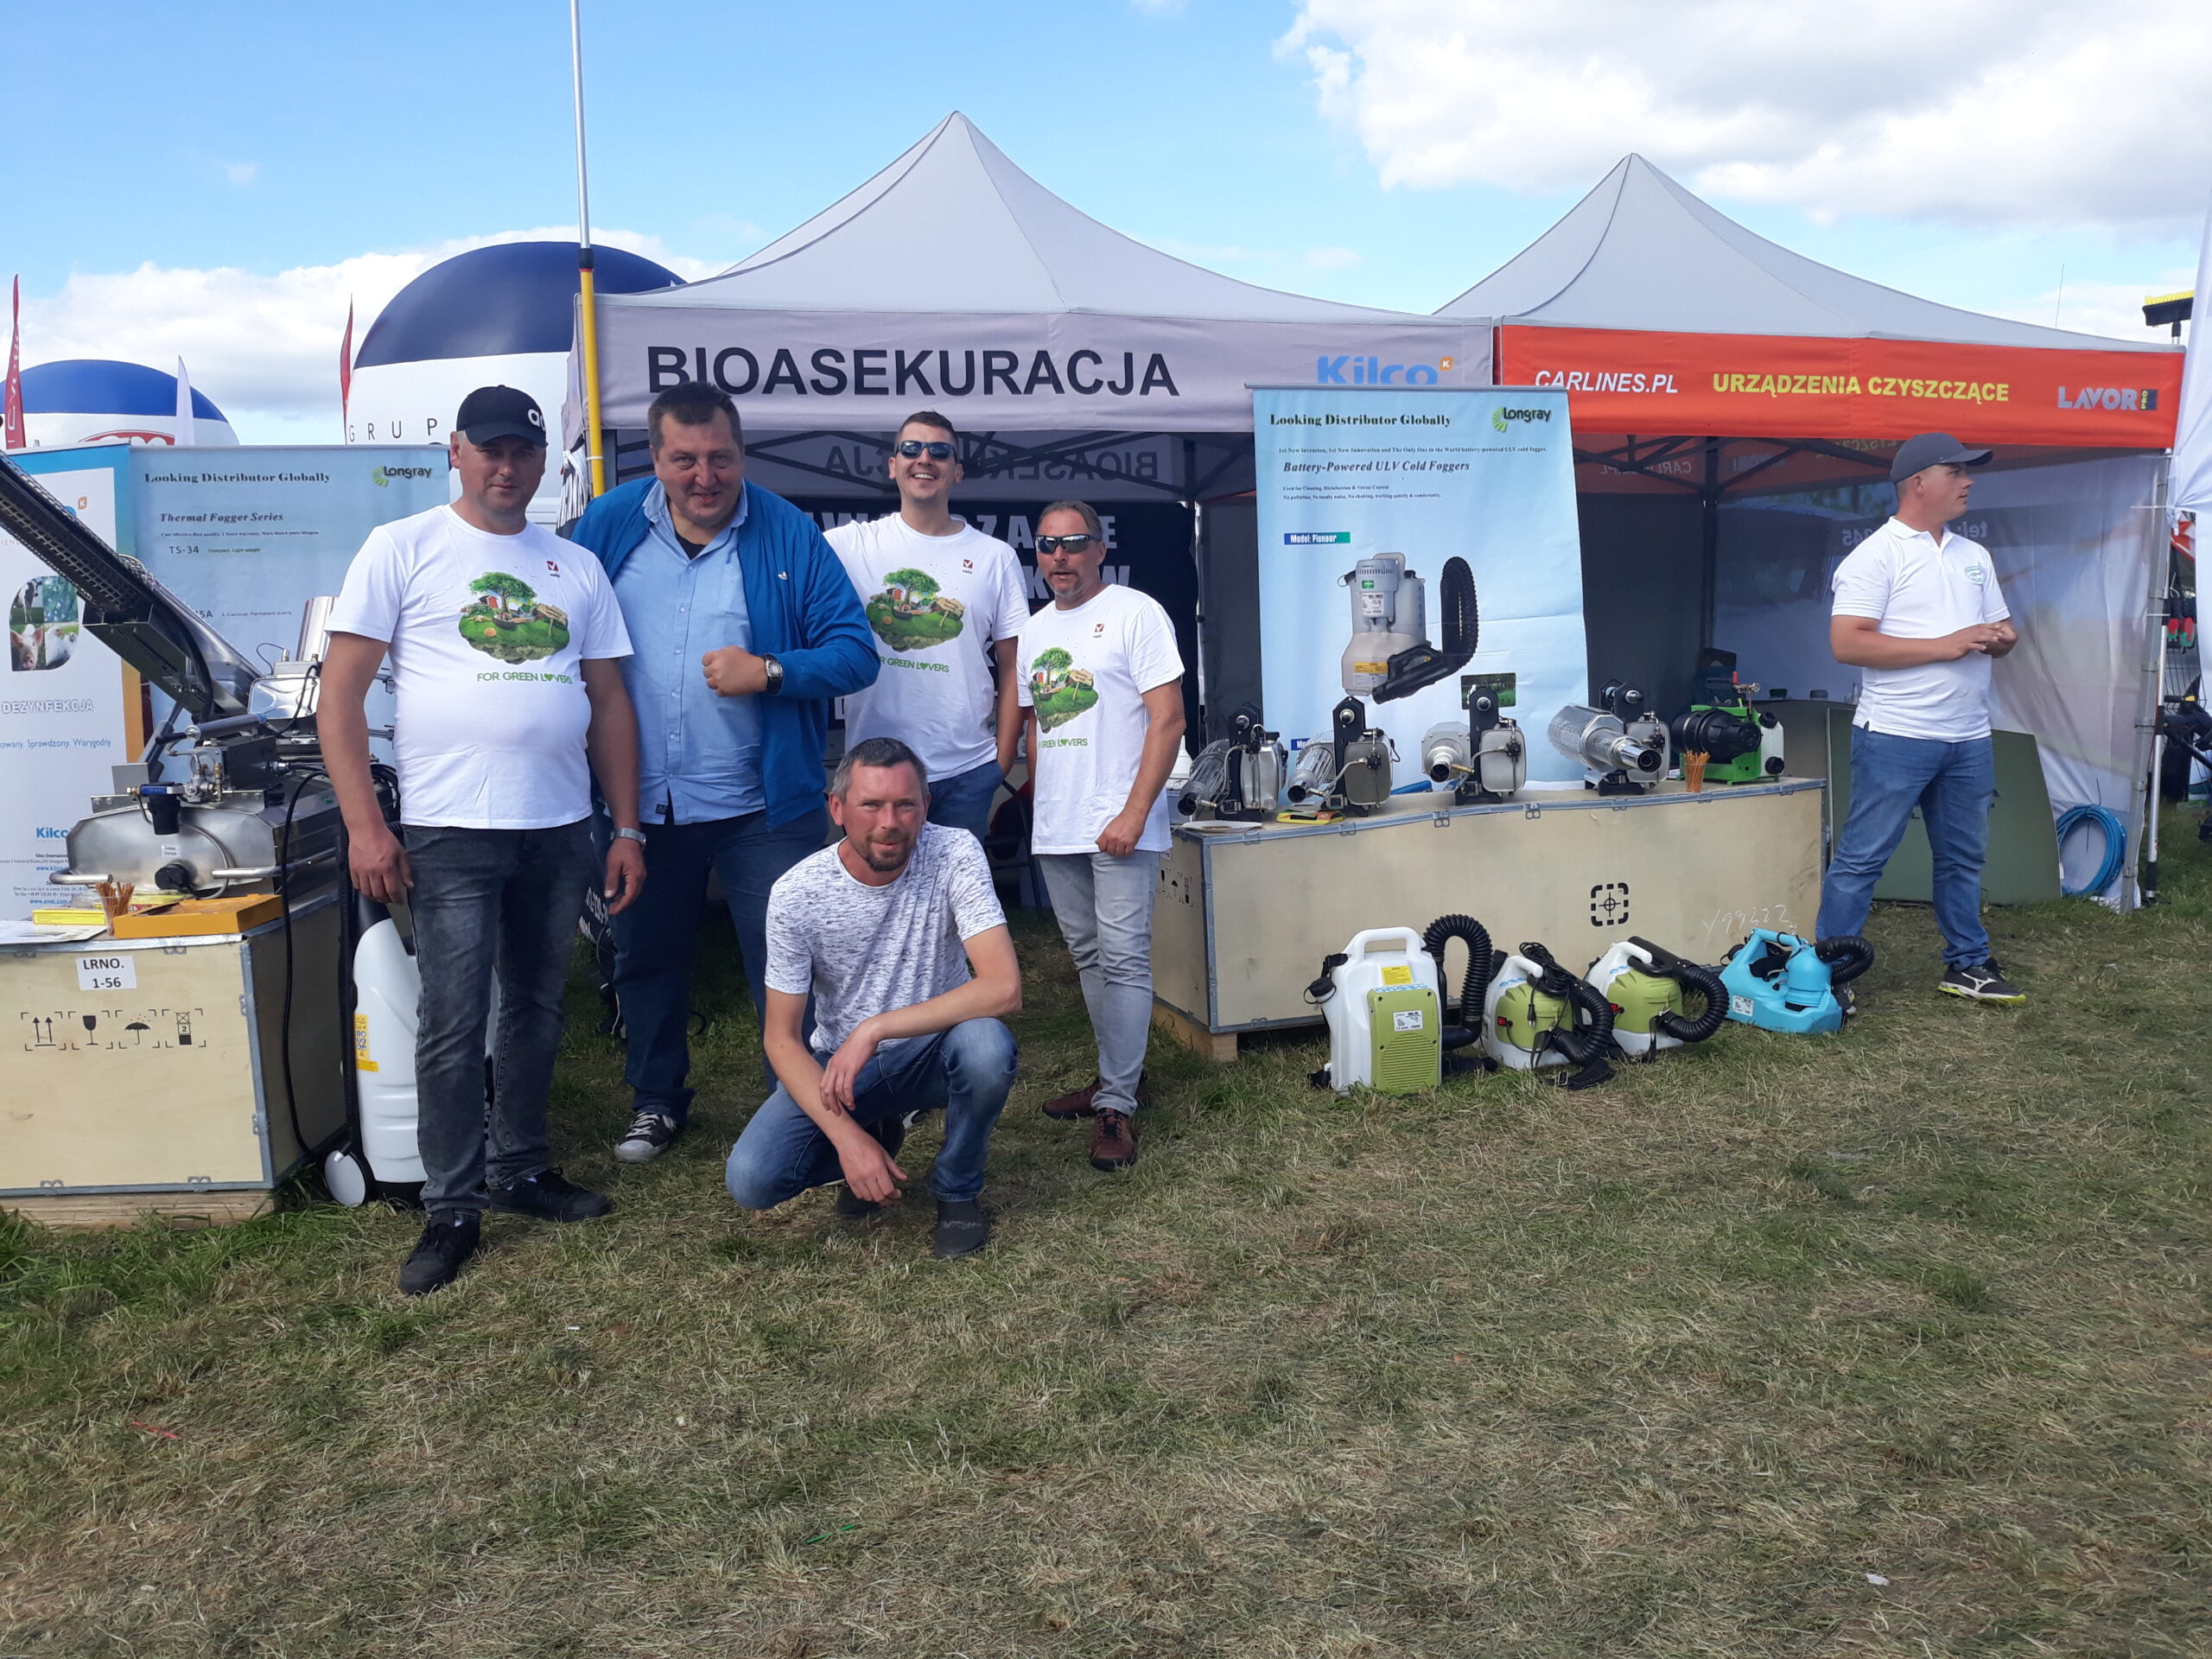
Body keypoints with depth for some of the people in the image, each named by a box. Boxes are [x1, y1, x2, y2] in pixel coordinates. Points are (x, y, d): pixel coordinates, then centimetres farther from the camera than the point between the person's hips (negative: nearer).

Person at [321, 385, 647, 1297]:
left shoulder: (577, 567, 14)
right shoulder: (403, 548, 1)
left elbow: (609, 701, 14)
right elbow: (341, 688, -3)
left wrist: (627, 829, 7)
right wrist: (363, 824, -11)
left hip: (561, 830, 4)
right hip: (449, 832, -4)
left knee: (537, 1008, 13)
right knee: (454, 1023, -2)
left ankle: (519, 1168, 29)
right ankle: (452, 1207, 11)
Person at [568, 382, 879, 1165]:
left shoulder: (789, 536, -6)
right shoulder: (609, 525, 0)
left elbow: (855, 652, -8)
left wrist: (768, 671, -23)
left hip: (761, 806, -3)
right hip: (641, 800, 3)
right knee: (646, 957, 18)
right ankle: (657, 1099, 38)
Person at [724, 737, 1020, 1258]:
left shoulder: (954, 854, -19)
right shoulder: (796, 894, -16)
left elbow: (1003, 987, -29)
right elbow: (782, 1039, -12)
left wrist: (875, 1028, -32)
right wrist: (846, 1136, -25)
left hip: (932, 1049, -1)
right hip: (839, 1061, 1)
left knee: (987, 1044, -36)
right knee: (751, 1180, -21)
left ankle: (958, 1190, -5)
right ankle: (881, 1131, 12)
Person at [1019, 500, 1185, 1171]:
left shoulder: (1135, 613, -5)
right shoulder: (1035, 630, 15)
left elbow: (1168, 720, -11)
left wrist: (1133, 815, -18)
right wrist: (1042, 808, 11)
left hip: (1119, 825, -7)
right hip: (1055, 830, 7)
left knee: (1123, 958, -8)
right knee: (1089, 957, 13)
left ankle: (1117, 1104, -4)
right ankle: (1119, 1071, 26)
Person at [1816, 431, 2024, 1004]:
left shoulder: (1974, 556, 16)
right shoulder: (1876, 554, -7)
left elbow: (2003, 629, 23)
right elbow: (1847, 643, -18)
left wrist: (2002, 637, -3)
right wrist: (1943, 645, -18)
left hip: (1968, 738, 7)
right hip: (1896, 737, -7)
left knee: (1963, 857, 16)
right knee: (1860, 858, -5)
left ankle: (1967, 964, 28)